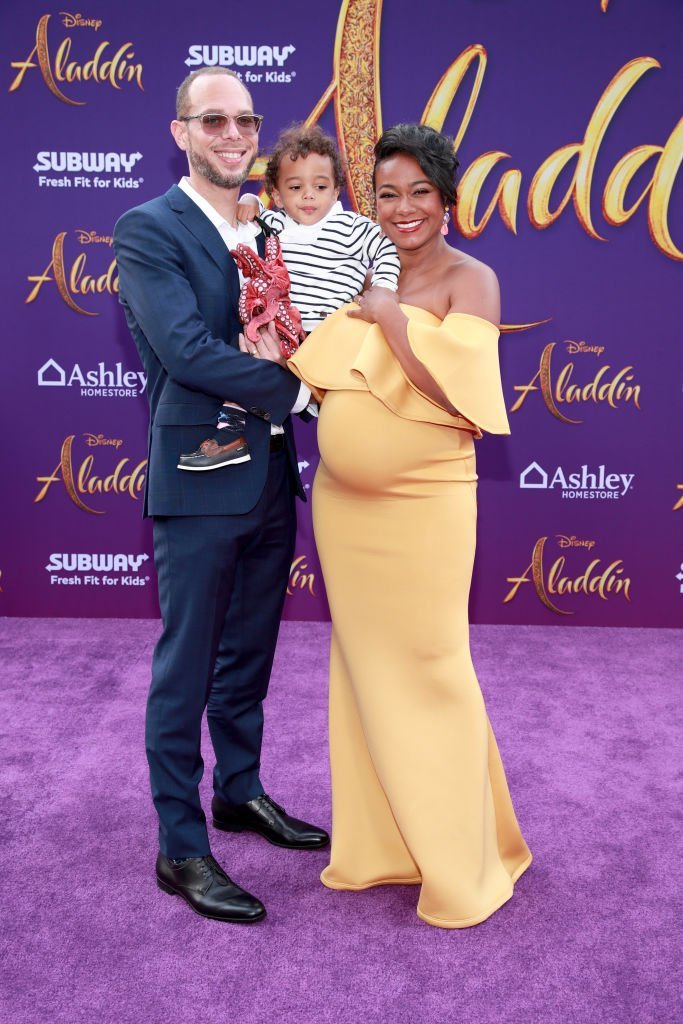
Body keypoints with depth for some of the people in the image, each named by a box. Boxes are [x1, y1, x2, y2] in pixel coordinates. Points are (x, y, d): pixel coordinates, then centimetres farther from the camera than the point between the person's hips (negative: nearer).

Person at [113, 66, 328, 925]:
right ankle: (180, 846, 18)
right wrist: (298, 390, -16)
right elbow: (186, 349, -19)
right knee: (187, 666, 3)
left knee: (249, 653, 19)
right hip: (199, 478, -7)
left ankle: (240, 791, 38)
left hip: (271, 476, 7)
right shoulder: (149, 229, -8)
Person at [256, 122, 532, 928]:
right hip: (342, 506, 6)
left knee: (426, 670, 1)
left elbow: (454, 385, -20)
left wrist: (389, 314, -13)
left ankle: (460, 866, 20)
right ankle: (380, 843, 31)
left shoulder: (470, 279, -4)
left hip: (421, 509, -6)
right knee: (362, 667, 13)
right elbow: (315, 373, 12)